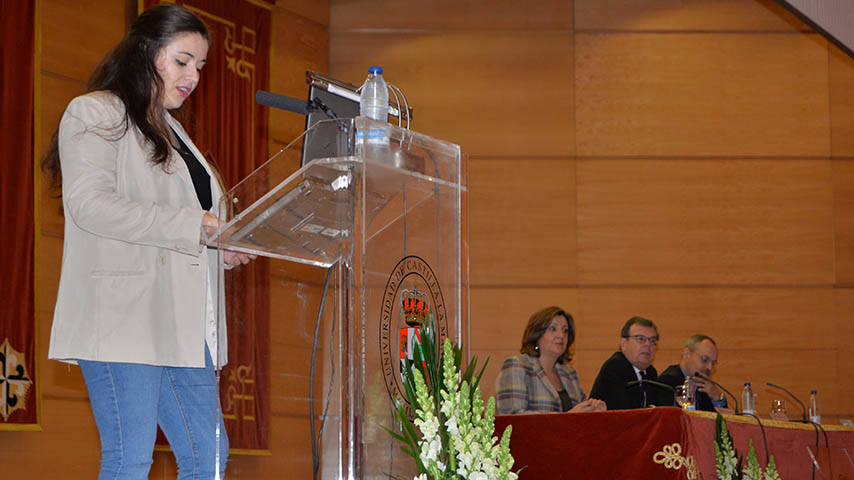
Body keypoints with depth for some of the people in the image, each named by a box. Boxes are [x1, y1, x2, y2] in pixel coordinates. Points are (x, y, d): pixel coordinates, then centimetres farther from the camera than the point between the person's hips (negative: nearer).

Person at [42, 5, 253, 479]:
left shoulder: (172, 132, 26)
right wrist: (196, 226, -18)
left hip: (181, 322, 8)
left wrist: (226, 243, 5)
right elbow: (90, 203, -15)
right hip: (123, 315, -8)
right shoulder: (95, 112, 0)